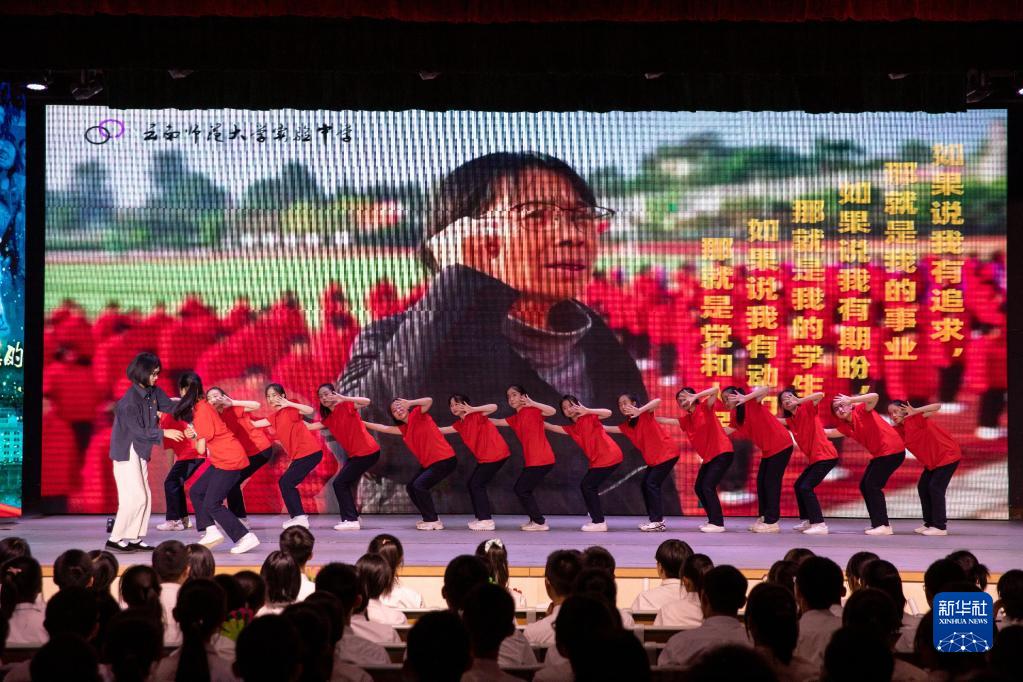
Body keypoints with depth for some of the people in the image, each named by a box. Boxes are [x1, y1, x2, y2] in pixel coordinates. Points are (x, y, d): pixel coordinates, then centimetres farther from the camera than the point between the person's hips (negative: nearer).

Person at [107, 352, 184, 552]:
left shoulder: (153, 392, 1)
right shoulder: (130, 400, -23)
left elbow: (170, 407, 9)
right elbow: (138, 430, -22)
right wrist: (164, 433, -21)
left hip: (140, 451, 9)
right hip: (126, 451, -9)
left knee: (144, 496, 7)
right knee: (135, 497, -12)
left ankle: (134, 539, 12)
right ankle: (115, 539, -6)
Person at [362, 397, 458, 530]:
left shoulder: (417, 415, -8)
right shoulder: (404, 429, 13)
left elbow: (429, 401, -25)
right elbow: (385, 429, 17)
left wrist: (409, 403, -24)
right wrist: (363, 423, 19)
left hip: (445, 460, -9)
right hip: (429, 463, 9)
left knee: (419, 485, -18)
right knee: (411, 488, 9)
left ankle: (433, 521, -9)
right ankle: (430, 519, 17)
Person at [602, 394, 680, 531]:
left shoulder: (644, 414, -12)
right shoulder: (626, 425, 9)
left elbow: (657, 401, -29)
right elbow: (608, 429, 6)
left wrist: (640, 411, -39)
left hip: (667, 453, -9)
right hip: (653, 458, 9)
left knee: (652, 484, -12)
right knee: (645, 485, 8)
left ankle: (658, 522, -10)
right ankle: (656, 520, 14)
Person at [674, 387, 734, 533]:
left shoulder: (704, 408, -10)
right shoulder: (685, 419, 9)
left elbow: (715, 390, -23)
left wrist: (695, 396, -26)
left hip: (723, 453, -9)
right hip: (708, 457, 9)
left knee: (708, 486, -14)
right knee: (699, 488, 9)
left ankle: (718, 524, -11)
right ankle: (713, 520, 18)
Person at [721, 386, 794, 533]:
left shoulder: (751, 403, -16)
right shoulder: (735, 415, 7)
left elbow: (765, 390, -32)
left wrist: (746, 398, -40)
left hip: (780, 445, -9)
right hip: (767, 449, 9)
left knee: (771, 482, -7)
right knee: (761, 482, 10)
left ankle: (772, 522, -3)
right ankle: (763, 517, 18)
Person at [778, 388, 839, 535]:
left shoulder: (806, 409, -6)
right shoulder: (790, 420, 14)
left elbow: (820, 395, -20)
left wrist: (799, 401, -15)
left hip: (825, 456, -9)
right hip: (815, 458, 9)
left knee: (806, 487, -15)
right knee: (798, 486, 17)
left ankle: (819, 524, -16)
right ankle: (806, 521, 26)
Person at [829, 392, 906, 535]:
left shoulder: (861, 411, -11)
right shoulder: (845, 426, 9)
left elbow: (874, 397, -28)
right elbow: (828, 432, 13)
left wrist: (851, 400, -29)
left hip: (892, 451, -9)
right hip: (879, 454, 9)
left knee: (872, 485, -12)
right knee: (864, 485, 10)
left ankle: (883, 526, -11)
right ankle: (878, 523, 17)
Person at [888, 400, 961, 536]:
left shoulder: (915, 418, -20)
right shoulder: (898, 430, 3)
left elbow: (937, 407, -30)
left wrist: (915, 411, -40)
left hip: (948, 455, -9)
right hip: (932, 461, 9)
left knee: (935, 487, -12)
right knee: (922, 487, 7)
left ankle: (940, 527, -7)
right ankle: (930, 523, 17)